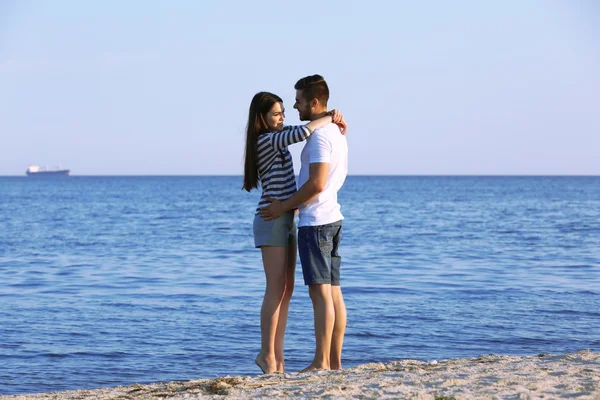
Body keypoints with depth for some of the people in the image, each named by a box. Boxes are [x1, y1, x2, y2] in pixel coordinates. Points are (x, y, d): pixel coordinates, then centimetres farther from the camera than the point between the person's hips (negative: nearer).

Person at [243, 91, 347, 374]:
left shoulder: (277, 136, 15)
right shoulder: (266, 140, -14)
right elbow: (303, 132, -28)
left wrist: (331, 117, 6)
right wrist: (330, 117, -13)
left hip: (286, 220, 10)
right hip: (272, 220, -9)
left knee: (286, 289, 7)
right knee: (276, 289, -8)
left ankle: (277, 355, 10)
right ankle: (267, 355, -2)